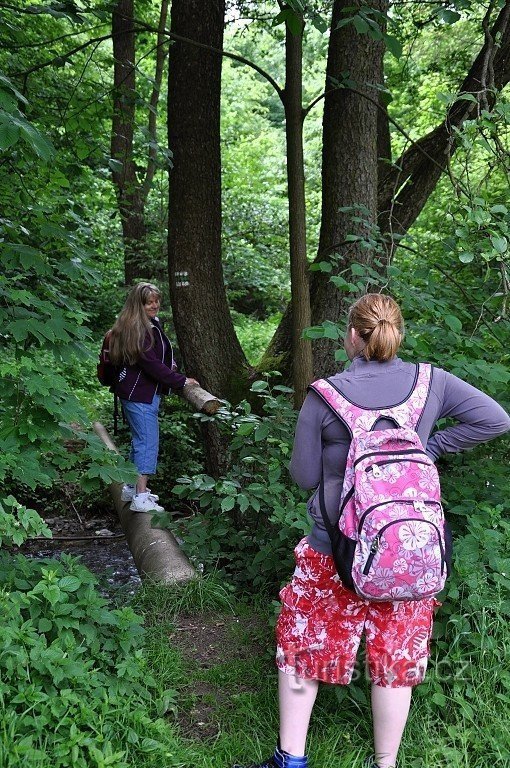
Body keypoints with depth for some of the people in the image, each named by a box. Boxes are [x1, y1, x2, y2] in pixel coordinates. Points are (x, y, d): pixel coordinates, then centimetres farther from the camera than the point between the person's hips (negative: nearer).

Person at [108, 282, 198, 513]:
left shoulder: (152, 325, 13)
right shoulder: (136, 329, -18)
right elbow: (151, 364, -21)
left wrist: (169, 366, 6)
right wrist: (180, 381, -17)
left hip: (146, 392, 10)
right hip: (140, 394, -10)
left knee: (140, 440, 18)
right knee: (148, 442, -9)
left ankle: (132, 488, 30)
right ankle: (140, 497, -8)